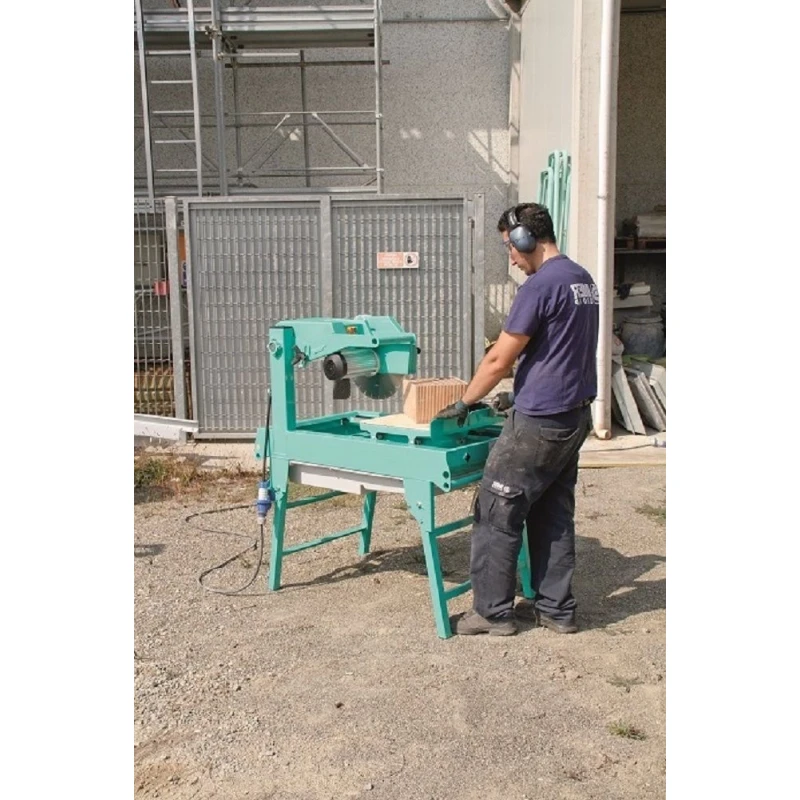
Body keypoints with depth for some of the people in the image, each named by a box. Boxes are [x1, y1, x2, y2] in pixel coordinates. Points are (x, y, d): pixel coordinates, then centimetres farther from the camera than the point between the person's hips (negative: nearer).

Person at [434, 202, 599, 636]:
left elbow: (498, 360, -15)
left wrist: (464, 403, -1)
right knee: (554, 515, 16)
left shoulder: (540, 286, -17)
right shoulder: (583, 280, 12)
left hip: (538, 424, -9)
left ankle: (493, 611, 12)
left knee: (496, 514, 2)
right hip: (575, 416, 9)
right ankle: (556, 609, 25)